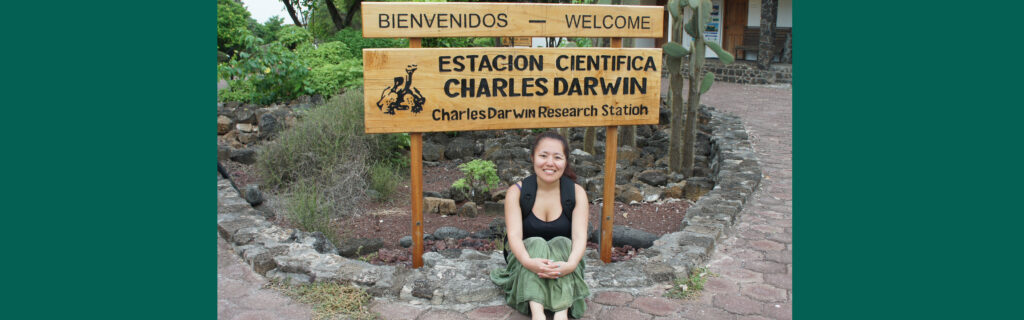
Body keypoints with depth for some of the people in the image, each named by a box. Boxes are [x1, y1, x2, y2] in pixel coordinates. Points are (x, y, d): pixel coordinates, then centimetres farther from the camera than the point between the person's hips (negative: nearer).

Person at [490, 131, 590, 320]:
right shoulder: (517, 192, -8)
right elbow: (514, 235, -20)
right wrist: (528, 261, -41)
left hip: (563, 256, 1)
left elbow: (580, 237, -17)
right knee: (535, 243, -30)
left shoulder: (577, 193, -5)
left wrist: (570, 264, -39)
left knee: (561, 243, -29)